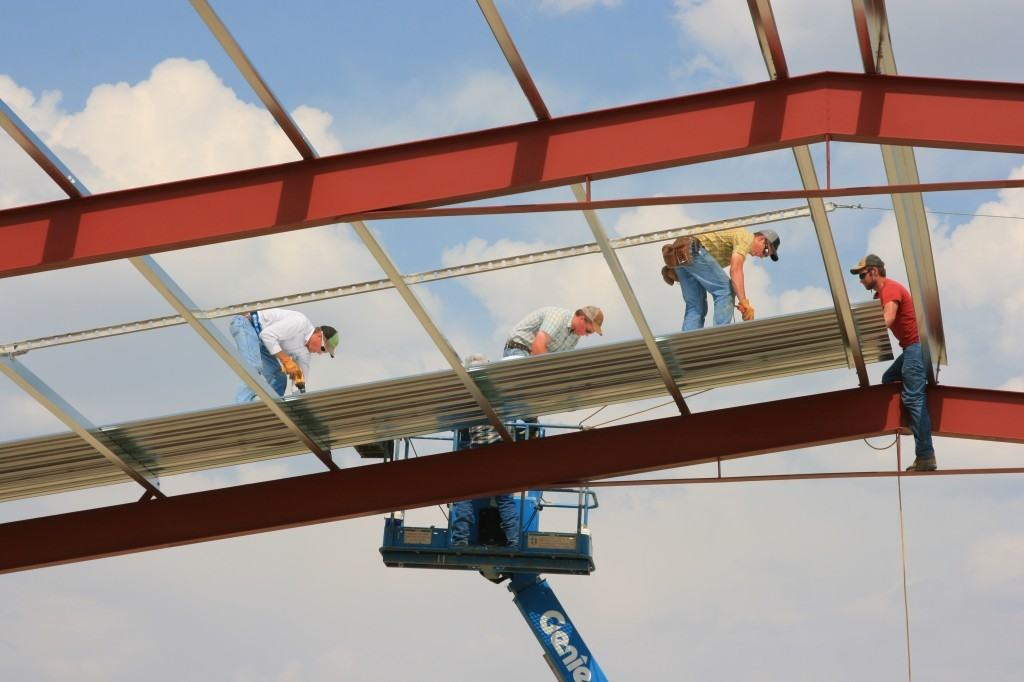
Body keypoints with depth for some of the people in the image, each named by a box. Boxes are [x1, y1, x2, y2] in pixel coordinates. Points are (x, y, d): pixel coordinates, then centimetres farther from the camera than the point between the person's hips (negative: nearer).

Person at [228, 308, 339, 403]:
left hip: (258, 338, 10)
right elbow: (267, 335, -27)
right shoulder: (300, 323, -22)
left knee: (278, 379, 4)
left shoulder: (304, 352, 6)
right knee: (254, 369, -28)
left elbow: (301, 380, 10)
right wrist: (286, 360, -25)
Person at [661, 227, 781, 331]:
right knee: (725, 290, -6)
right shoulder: (747, 237, 3)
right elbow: (735, 270, -11)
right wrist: (744, 302, -12)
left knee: (694, 306, 10)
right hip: (692, 250, -10)